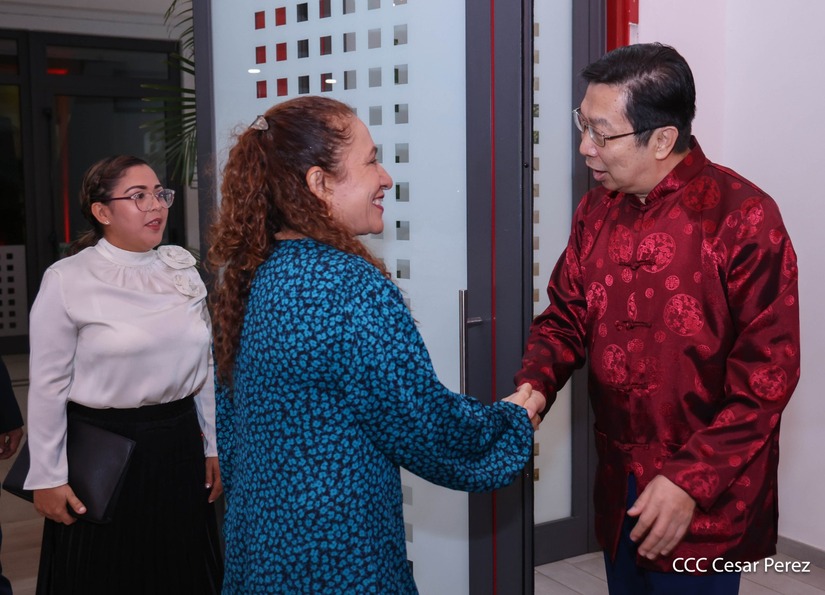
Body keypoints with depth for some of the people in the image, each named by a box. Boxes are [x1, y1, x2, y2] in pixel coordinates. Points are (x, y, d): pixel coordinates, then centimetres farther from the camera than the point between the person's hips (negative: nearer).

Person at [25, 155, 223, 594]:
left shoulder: (182, 270, 3)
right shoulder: (67, 280, -9)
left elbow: (204, 366, 8)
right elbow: (48, 386, -8)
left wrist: (214, 447, 10)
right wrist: (47, 478, -6)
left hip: (180, 446, 4)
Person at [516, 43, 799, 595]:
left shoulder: (743, 218, -17)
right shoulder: (597, 210, 3)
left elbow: (766, 374, -17)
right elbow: (566, 317, 8)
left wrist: (691, 481, -20)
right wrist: (532, 390, -11)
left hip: (706, 497, -6)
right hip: (619, 483, 6)